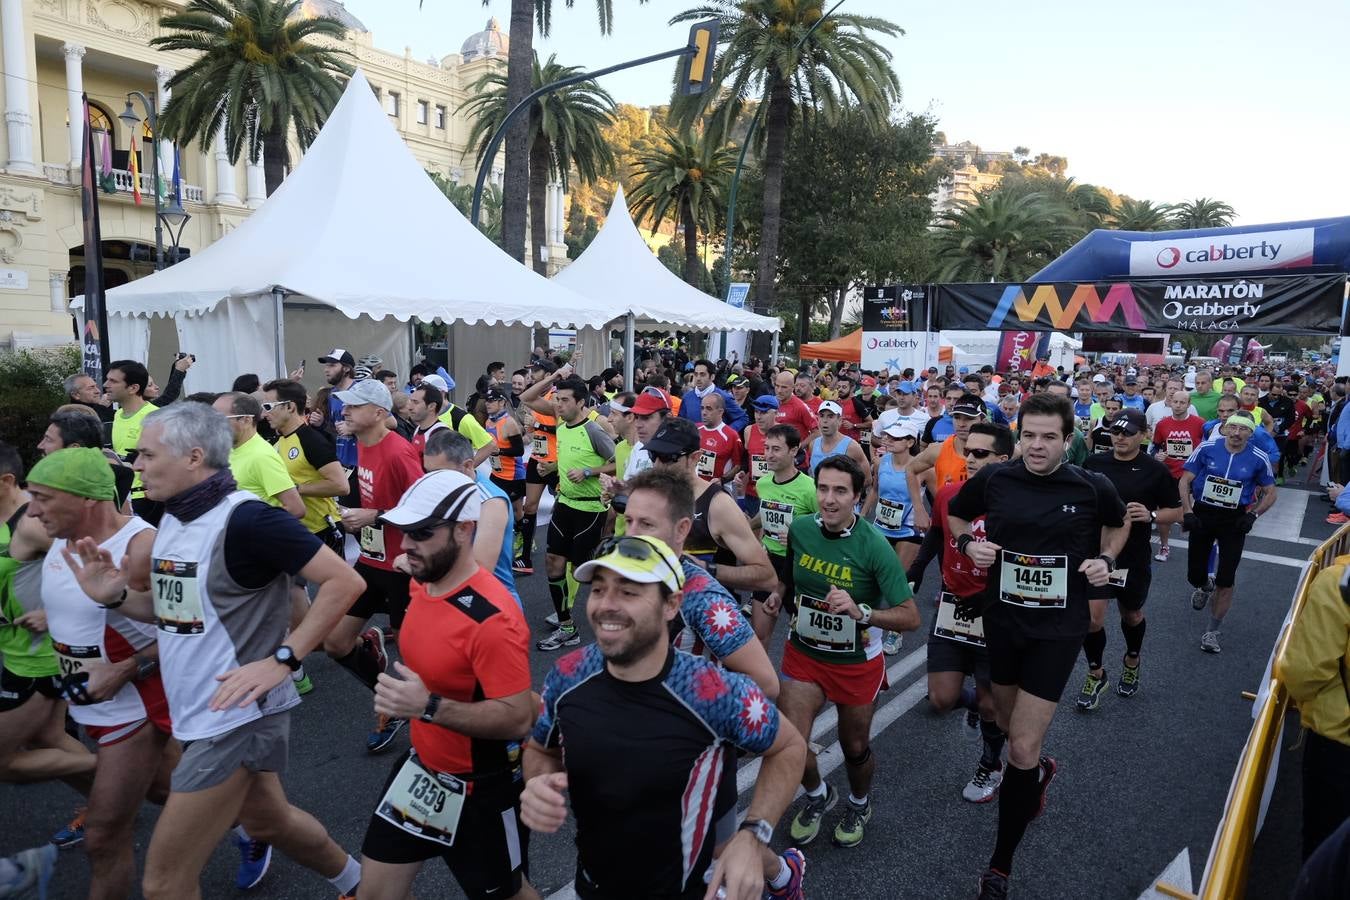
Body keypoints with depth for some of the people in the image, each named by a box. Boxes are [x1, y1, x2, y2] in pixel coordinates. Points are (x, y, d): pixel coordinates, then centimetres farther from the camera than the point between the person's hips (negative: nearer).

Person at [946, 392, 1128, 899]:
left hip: (1058, 628, -3)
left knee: (1022, 750, -6)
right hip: (1002, 620, 3)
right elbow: (954, 514, 11)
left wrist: (1106, 559, -5)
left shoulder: (1092, 488, -10)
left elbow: (1118, 524, 13)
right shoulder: (993, 480, -8)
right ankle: (1040, 771, 59)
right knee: (1009, 725, 22)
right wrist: (968, 543, -8)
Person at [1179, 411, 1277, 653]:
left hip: (1234, 520, 0)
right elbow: (1185, 481, -2)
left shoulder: (1259, 459, -7)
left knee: (1225, 582, -3)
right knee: (1194, 575, 7)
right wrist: (1187, 512, -11)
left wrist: (1253, 515, -10)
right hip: (1202, 515, 0)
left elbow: (1270, 493, 6)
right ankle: (1205, 587, 46)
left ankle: (1213, 631, 14)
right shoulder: (1207, 449, -8)